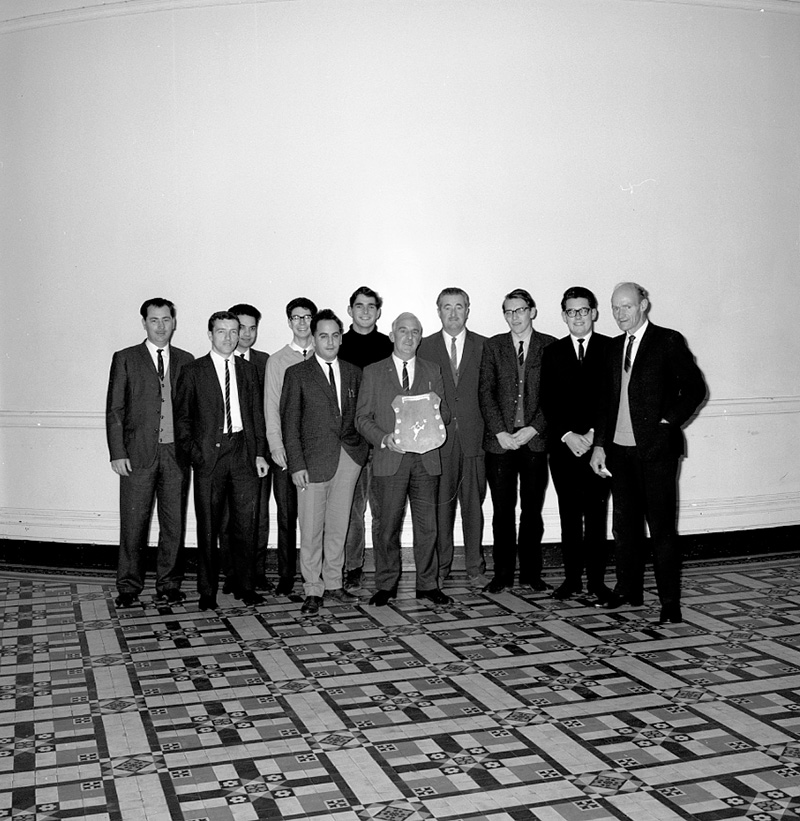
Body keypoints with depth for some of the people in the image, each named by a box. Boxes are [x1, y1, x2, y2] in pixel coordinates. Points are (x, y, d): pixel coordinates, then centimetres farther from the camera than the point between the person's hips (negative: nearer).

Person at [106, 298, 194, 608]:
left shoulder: (186, 361, 10)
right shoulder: (125, 359, 4)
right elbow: (114, 410, 1)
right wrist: (117, 453, -6)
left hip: (176, 453, 2)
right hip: (138, 453, -2)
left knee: (174, 522, 6)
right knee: (133, 522, 2)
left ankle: (169, 584, 18)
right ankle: (128, 587, 13)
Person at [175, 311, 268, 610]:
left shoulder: (248, 370, 12)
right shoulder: (193, 372, 2)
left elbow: (257, 414, 12)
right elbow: (181, 418, 2)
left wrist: (260, 453, 5)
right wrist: (193, 454, -7)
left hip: (243, 451, 3)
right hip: (209, 455, -2)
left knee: (246, 523, 5)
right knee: (208, 526, 4)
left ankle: (245, 586, 17)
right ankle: (207, 591, 14)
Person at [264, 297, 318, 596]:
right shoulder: (276, 361, 10)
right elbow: (271, 406, 6)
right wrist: (276, 445, -4)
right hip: (286, 447, 0)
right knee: (286, 513, 1)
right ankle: (286, 576, 7)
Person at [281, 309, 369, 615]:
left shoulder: (353, 372, 11)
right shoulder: (297, 374, 0)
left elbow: (361, 415, 14)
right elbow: (289, 423, -3)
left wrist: (365, 449, 1)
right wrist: (296, 464, -10)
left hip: (349, 457, 3)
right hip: (314, 460, -3)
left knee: (338, 526, 10)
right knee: (311, 529, 0)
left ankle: (333, 584, 21)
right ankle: (313, 590, 10)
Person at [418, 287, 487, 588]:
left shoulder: (484, 347, 7)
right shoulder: (424, 347, 7)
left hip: (474, 438, 0)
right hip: (438, 439, 0)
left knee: (473, 504, 4)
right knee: (440, 506, 2)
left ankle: (475, 568, 13)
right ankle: (440, 567, 12)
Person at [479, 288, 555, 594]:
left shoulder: (549, 346, 5)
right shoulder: (493, 346, 8)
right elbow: (486, 393, 2)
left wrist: (532, 429, -9)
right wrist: (500, 432, -8)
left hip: (535, 439, 0)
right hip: (500, 440, 0)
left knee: (532, 509, 5)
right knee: (503, 511, 2)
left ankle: (531, 573, 15)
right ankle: (503, 575, 10)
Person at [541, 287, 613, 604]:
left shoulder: (611, 349, 4)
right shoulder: (552, 353, 11)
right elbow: (548, 402, 5)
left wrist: (594, 433, -9)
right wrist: (567, 435, -7)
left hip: (598, 443, -2)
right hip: (562, 444, 2)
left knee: (596, 513, -1)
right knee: (569, 514, 6)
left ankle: (596, 580, 5)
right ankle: (572, 577, 12)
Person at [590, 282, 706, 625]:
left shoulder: (668, 341, -3)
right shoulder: (615, 346, 14)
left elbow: (694, 388, -2)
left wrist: (668, 423, -9)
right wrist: (599, 444, 9)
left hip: (656, 449, -5)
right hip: (620, 449, 6)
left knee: (661, 527, -2)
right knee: (624, 525, 11)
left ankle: (670, 604, 4)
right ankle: (628, 591, 23)